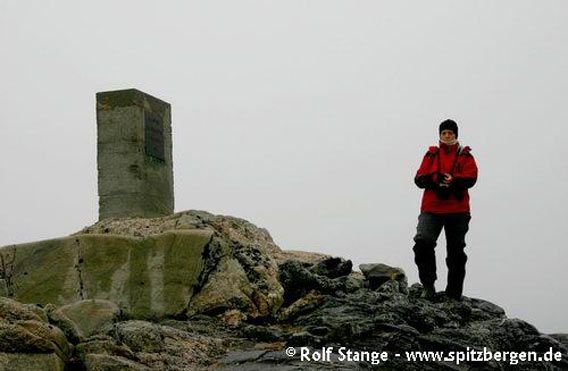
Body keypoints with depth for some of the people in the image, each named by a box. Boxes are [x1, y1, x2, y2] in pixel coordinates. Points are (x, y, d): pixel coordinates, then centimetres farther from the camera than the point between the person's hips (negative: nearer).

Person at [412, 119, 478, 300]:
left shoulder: (465, 156, 10)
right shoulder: (431, 155, 14)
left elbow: (470, 178, -6)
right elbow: (419, 178, 3)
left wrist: (450, 182, -21)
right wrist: (436, 179, -16)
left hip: (458, 210, 0)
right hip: (431, 209, 0)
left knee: (456, 252, 4)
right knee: (422, 243, -20)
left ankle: (454, 293, 12)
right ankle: (428, 286, -11)